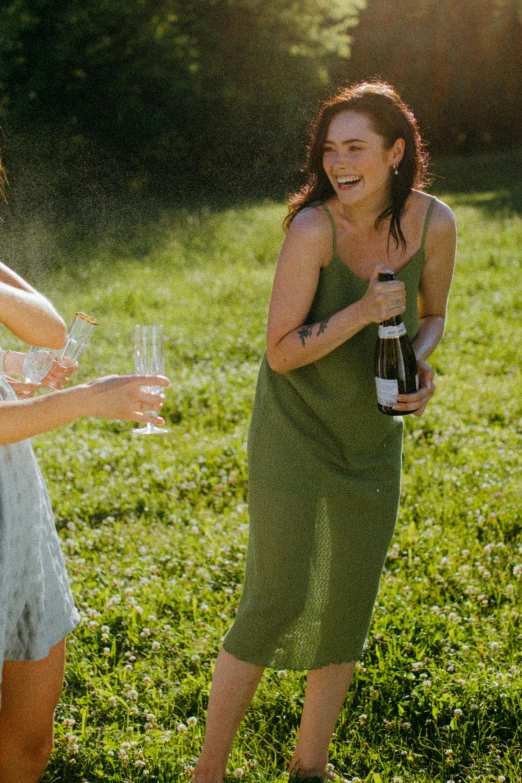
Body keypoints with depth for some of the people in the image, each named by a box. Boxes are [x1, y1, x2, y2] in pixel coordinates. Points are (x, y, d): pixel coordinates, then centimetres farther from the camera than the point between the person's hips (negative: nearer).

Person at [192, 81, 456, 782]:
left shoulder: (434, 224, -10)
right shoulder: (314, 229, -22)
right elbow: (281, 352, -19)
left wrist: (422, 364, -13)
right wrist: (363, 311, -30)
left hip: (373, 440, 5)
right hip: (294, 433, -5)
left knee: (351, 604, 13)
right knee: (277, 601, -5)